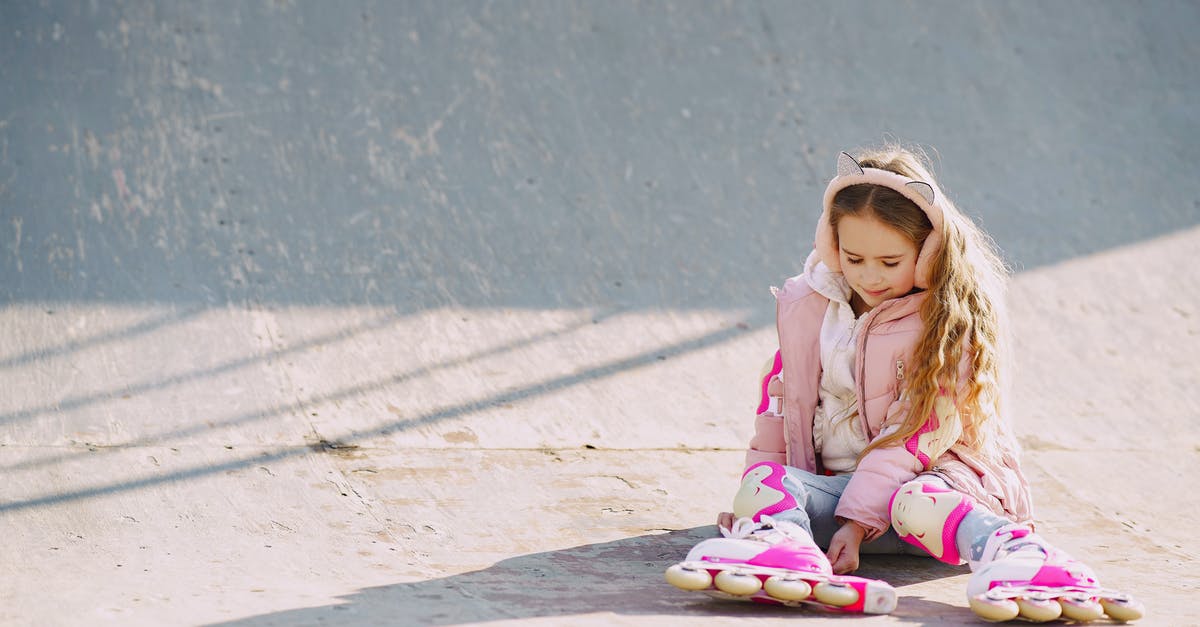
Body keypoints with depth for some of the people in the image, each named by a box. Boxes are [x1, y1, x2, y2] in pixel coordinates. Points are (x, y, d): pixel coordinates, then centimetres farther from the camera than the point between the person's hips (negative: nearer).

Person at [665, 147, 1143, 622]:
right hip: (832, 480, 4)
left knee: (918, 503, -38)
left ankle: (1021, 556, -64)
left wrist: (858, 517, -22)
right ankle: (785, 550, -59)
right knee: (762, 484, -26)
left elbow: (922, 427, -15)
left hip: (930, 471, -4)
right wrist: (764, 478, 6)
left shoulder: (952, 317, -9)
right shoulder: (809, 304, 7)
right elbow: (783, 397, 14)